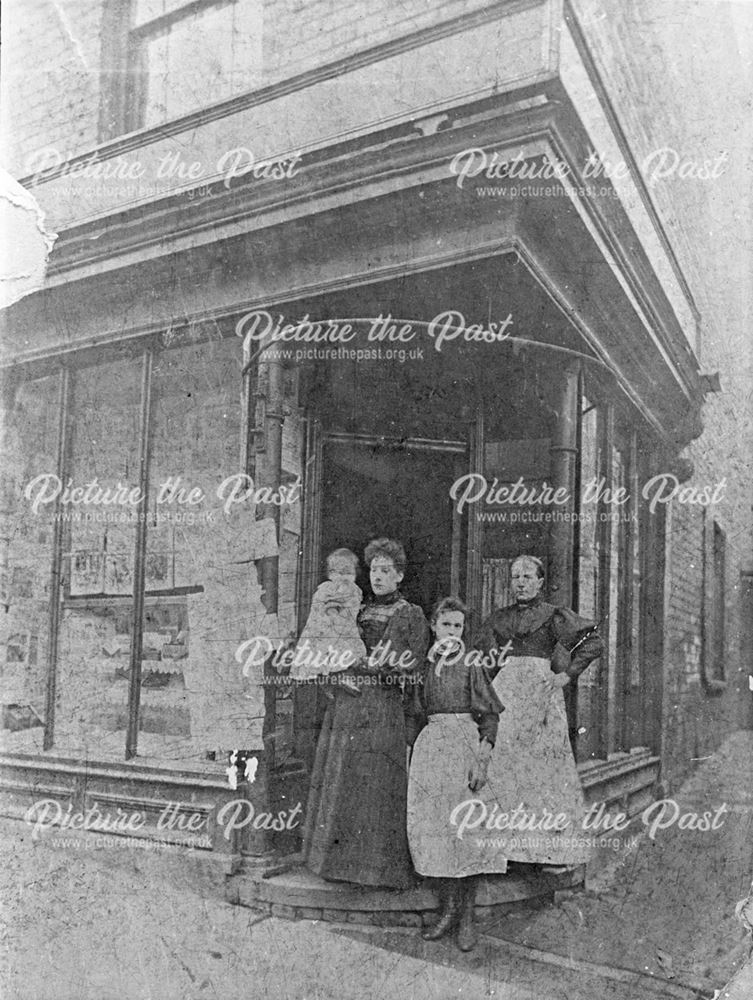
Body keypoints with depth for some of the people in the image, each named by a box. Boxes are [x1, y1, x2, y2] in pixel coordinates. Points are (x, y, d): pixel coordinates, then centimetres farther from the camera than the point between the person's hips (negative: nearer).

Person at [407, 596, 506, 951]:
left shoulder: (472, 663, -1)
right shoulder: (424, 663, 9)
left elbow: (490, 715, -4)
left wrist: (482, 760, -11)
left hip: (466, 745, -3)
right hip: (430, 745, 4)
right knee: (433, 826, 3)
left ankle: (467, 917, 8)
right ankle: (447, 909, 16)